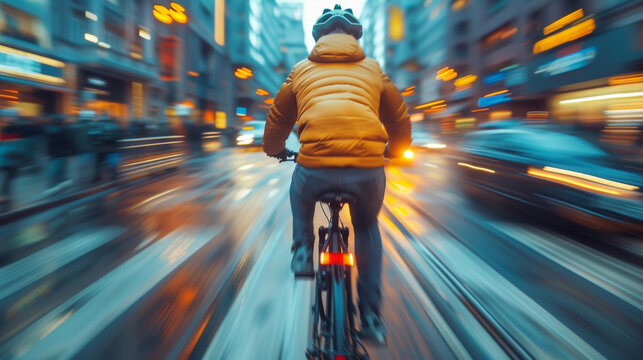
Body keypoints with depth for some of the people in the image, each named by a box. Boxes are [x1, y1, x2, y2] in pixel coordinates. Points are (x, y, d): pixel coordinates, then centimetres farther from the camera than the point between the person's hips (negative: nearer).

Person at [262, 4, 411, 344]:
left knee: (299, 190, 37)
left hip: (315, 168, 0)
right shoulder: (373, 69, 21)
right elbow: (400, 120, 28)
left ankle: (302, 250, 24)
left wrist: (275, 149, 49)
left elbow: (277, 119, 29)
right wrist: (391, 150, 47)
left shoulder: (302, 69, 20)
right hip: (368, 171, 1)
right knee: (367, 227, 28)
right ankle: (370, 315, 26)